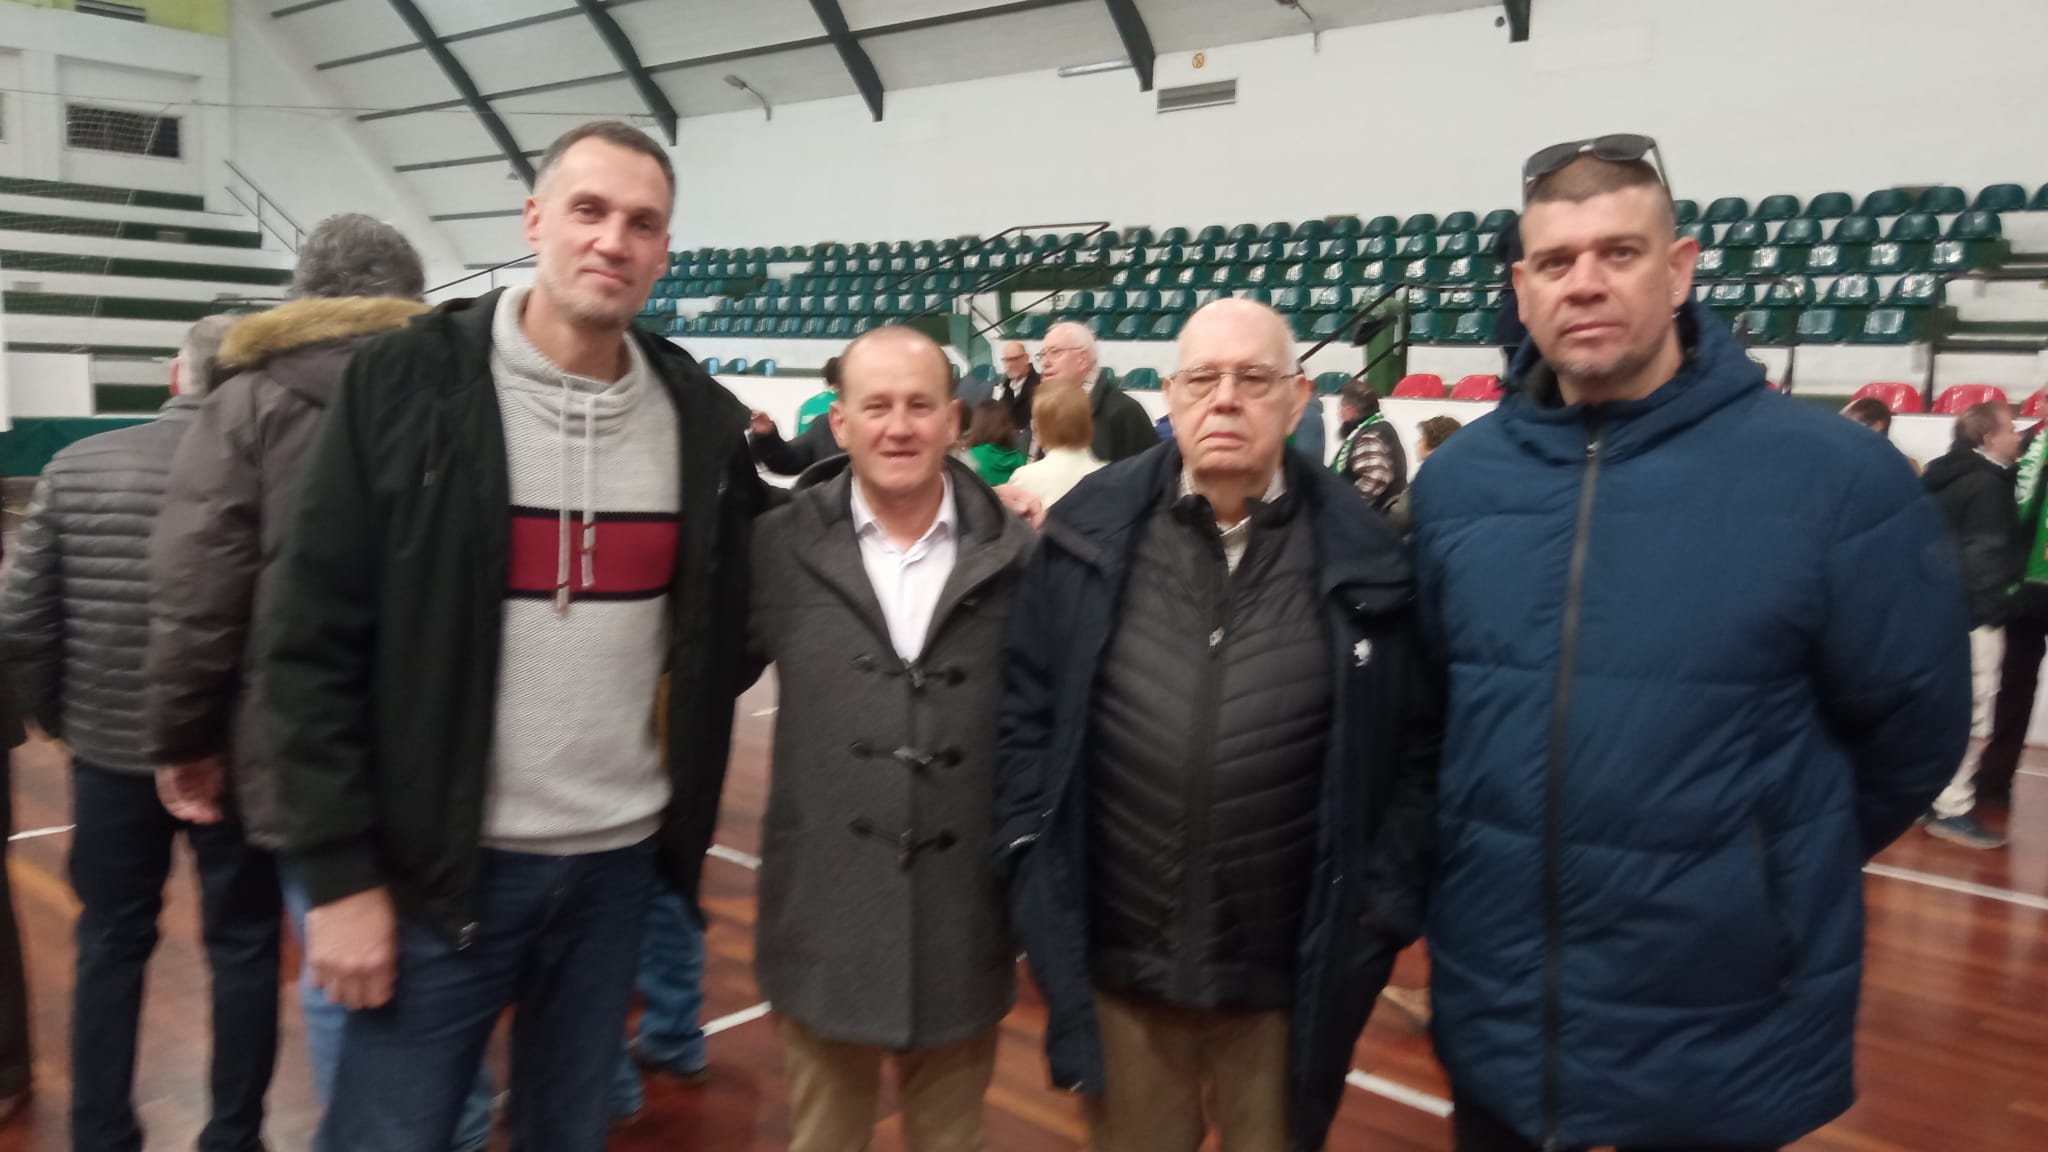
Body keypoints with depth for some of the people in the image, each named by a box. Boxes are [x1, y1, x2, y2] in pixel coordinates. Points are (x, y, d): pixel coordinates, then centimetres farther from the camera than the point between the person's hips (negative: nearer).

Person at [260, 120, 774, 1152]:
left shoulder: (700, 417, 1)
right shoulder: (405, 384, -9)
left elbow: (724, 628, 12)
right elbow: (315, 645, -9)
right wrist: (339, 871, -11)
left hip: (620, 856, 4)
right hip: (443, 864, -3)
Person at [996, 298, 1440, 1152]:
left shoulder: (1364, 562, -5)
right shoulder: (1093, 531, -3)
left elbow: (1418, 746, 0)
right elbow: (1026, 708, 3)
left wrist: (1385, 904, -4)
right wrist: (1028, 854, -3)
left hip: (1288, 978, 0)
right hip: (1119, 966, 1)